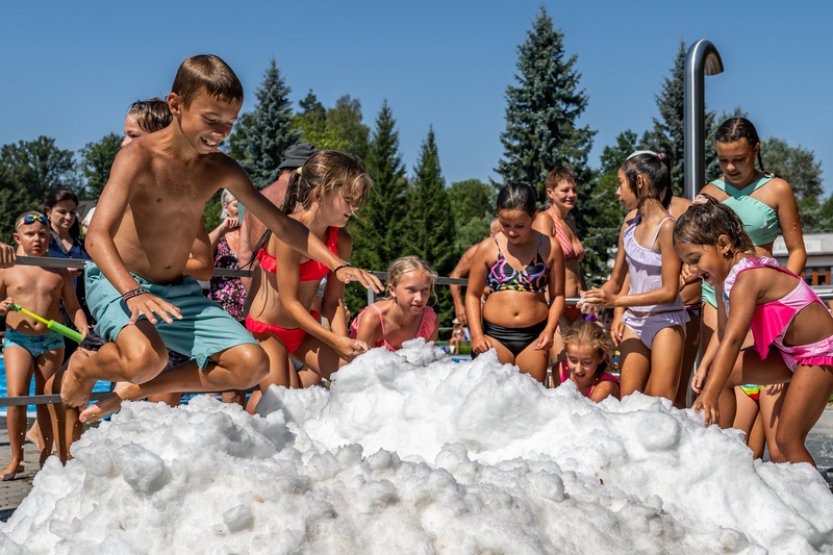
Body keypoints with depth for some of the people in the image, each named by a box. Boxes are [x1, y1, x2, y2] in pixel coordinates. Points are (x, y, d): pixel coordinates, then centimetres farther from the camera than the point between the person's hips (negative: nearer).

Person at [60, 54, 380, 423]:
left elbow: (282, 225, 9)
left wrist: (337, 265, -4)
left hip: (179, 291, 6)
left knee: (251, 365, -9)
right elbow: (98, 236, -27)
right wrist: (133, 293, -45)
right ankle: (81, 368, 1)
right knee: (146, 359, -36)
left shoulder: (221, 170, 2)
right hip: (116, 283, -6)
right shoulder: (139, 157, -16)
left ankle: (134, 391, 8)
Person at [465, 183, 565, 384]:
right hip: (495, 336, 0)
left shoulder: (549, 248, 0)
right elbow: (472, 295, 4)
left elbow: (557, 295, 5)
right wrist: (477, 335, -6)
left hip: (534, 337, 0)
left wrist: (549, 330, -8)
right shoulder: (488, 249, -1)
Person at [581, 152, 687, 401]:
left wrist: (616, 300, -19)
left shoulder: (667, 227, -15)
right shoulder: (629, 226, 7)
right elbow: (616, 281, 15)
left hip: (665, 322, -7)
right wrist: (595, 299, -4)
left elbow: (669, 292, -17)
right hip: (634, 322, 7)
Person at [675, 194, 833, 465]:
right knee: (720, 376, 1)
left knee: (787, 438, -13)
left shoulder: (747, 278, -29)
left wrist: (709, 397, -46)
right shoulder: (724, 277, -1)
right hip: (787, 352, 9)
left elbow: (732, 341, -39)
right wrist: (707, 367, -13)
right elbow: (724, 334, 2)